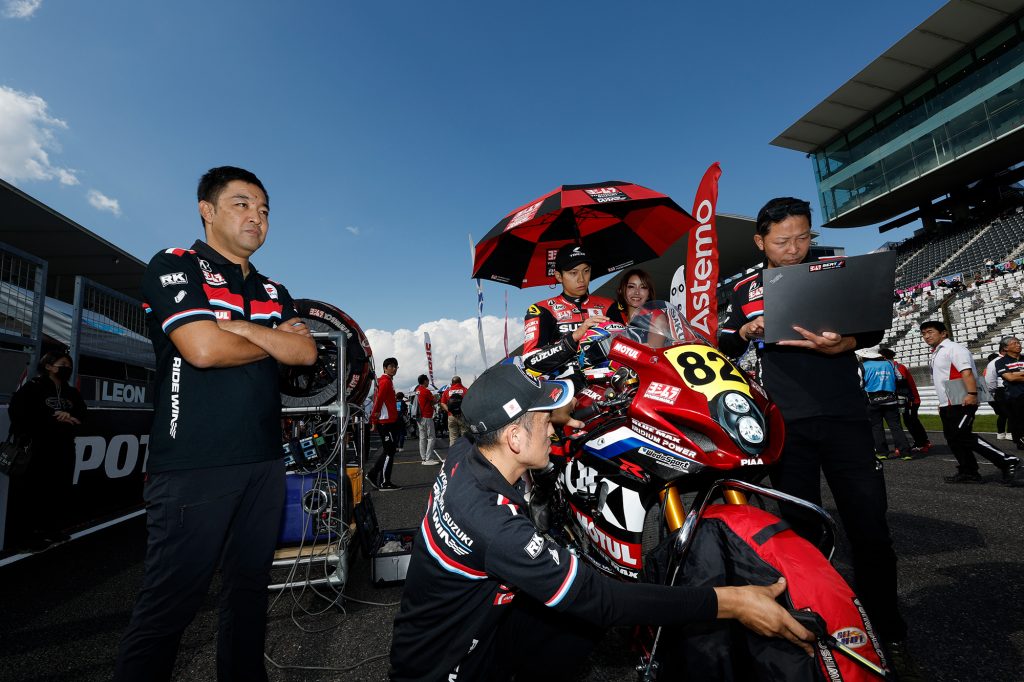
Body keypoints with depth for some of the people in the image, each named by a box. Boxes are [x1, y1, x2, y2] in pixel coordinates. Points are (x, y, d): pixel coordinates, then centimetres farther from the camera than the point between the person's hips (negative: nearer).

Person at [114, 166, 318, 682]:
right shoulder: (174, 266, -2)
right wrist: (275, 341, -1)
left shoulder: (273, 292, 16)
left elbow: (307, 352, 1)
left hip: (264, 464, 6)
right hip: (194, 468, -6)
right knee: (169, 605, 3)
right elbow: (203, 348, -17)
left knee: (249, 591, 17)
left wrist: (240, 328, -12)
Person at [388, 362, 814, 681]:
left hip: (475, 617, 8)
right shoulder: (493, 523, -37)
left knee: (581, 611, -2)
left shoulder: (465, 453, -13)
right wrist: (728, 602, -30)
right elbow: (598, 598, -34)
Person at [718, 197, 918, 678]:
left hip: (845, 417, 0)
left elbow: (873, 327, -1)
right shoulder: (745, 290, 7)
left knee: (870, 528, 4)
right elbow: (724, 348, 9)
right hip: (786, 424, 0)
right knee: (800, 529, 11)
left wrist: (841, 343, -22)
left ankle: (889, 636, 23)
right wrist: (746, 332, -12)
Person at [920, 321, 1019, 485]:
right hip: (947, 404, 10)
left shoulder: (953, 348, -9)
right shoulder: (936, 354, 21)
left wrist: (972, 394, -31)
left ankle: (1007, 461, -7)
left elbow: (967, 372, -21)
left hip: (961, 402, -10)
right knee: (952, 438, 9)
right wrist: (942, 403, 25)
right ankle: (968, 472, 16)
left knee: (961, 436, -16)